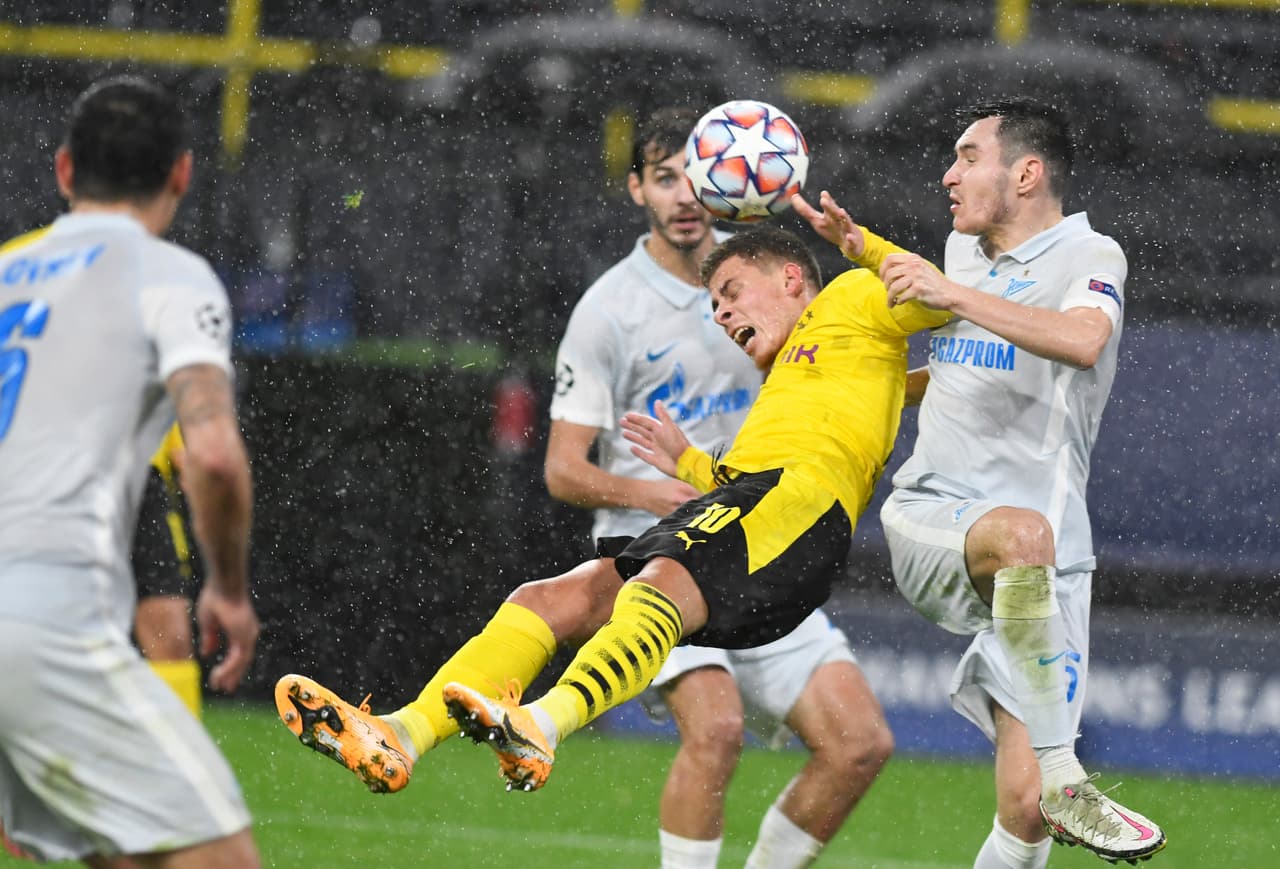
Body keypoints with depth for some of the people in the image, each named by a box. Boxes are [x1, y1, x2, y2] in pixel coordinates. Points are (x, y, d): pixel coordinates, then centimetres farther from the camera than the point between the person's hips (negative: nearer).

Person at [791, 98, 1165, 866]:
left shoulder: (1090, 256, 1)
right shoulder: (962, 252, 20)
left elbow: (1083, 340, -24)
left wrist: (955, 294, -28)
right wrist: (865, 253, 34)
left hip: (1040, 564, -2)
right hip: (927, 520, 2)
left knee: (1026, 807, -12)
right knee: (1023, 532, -37)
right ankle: (1064, 783, -38)